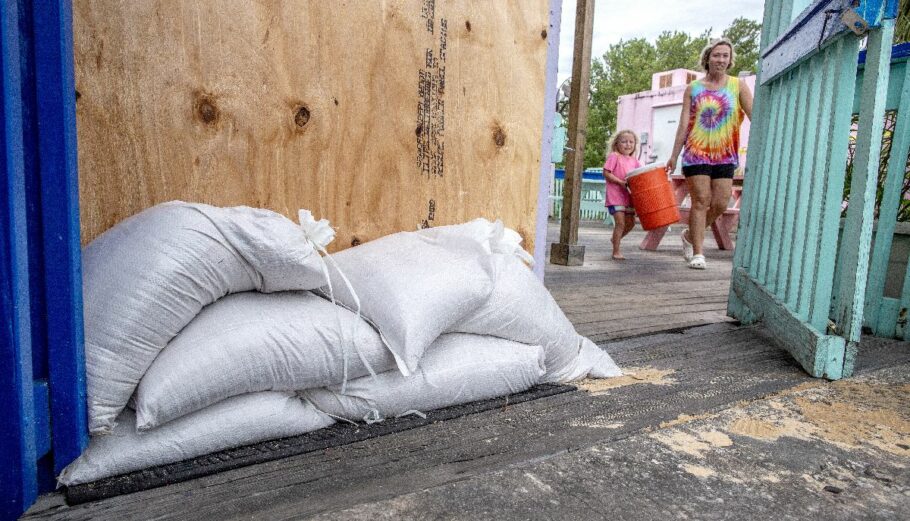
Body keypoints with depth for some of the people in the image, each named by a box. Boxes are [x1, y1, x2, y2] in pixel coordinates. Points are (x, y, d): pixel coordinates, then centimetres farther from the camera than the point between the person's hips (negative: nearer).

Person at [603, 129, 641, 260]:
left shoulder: (634, 160, 15)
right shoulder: (614, 156, -4)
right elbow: (606, 173, -11)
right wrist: (621, 182, -18)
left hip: (629, 196, 7)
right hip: (615, 195, -7)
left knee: (630, 223, 10)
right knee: (620, 222, -11)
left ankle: (615, 239, 35)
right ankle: (616, 251, -3)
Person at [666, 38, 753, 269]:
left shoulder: (738, 86, 8)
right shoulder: (693, 89, 8)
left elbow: (754, 115, -2)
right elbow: (684, 123, 5)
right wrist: (674, 155, 1)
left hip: (725, 155, 2)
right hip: (697, 152, -1)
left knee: (720, 204, 0)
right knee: (701, 201, -6)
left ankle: (690, 235, 23)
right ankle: (697, 253, -2)